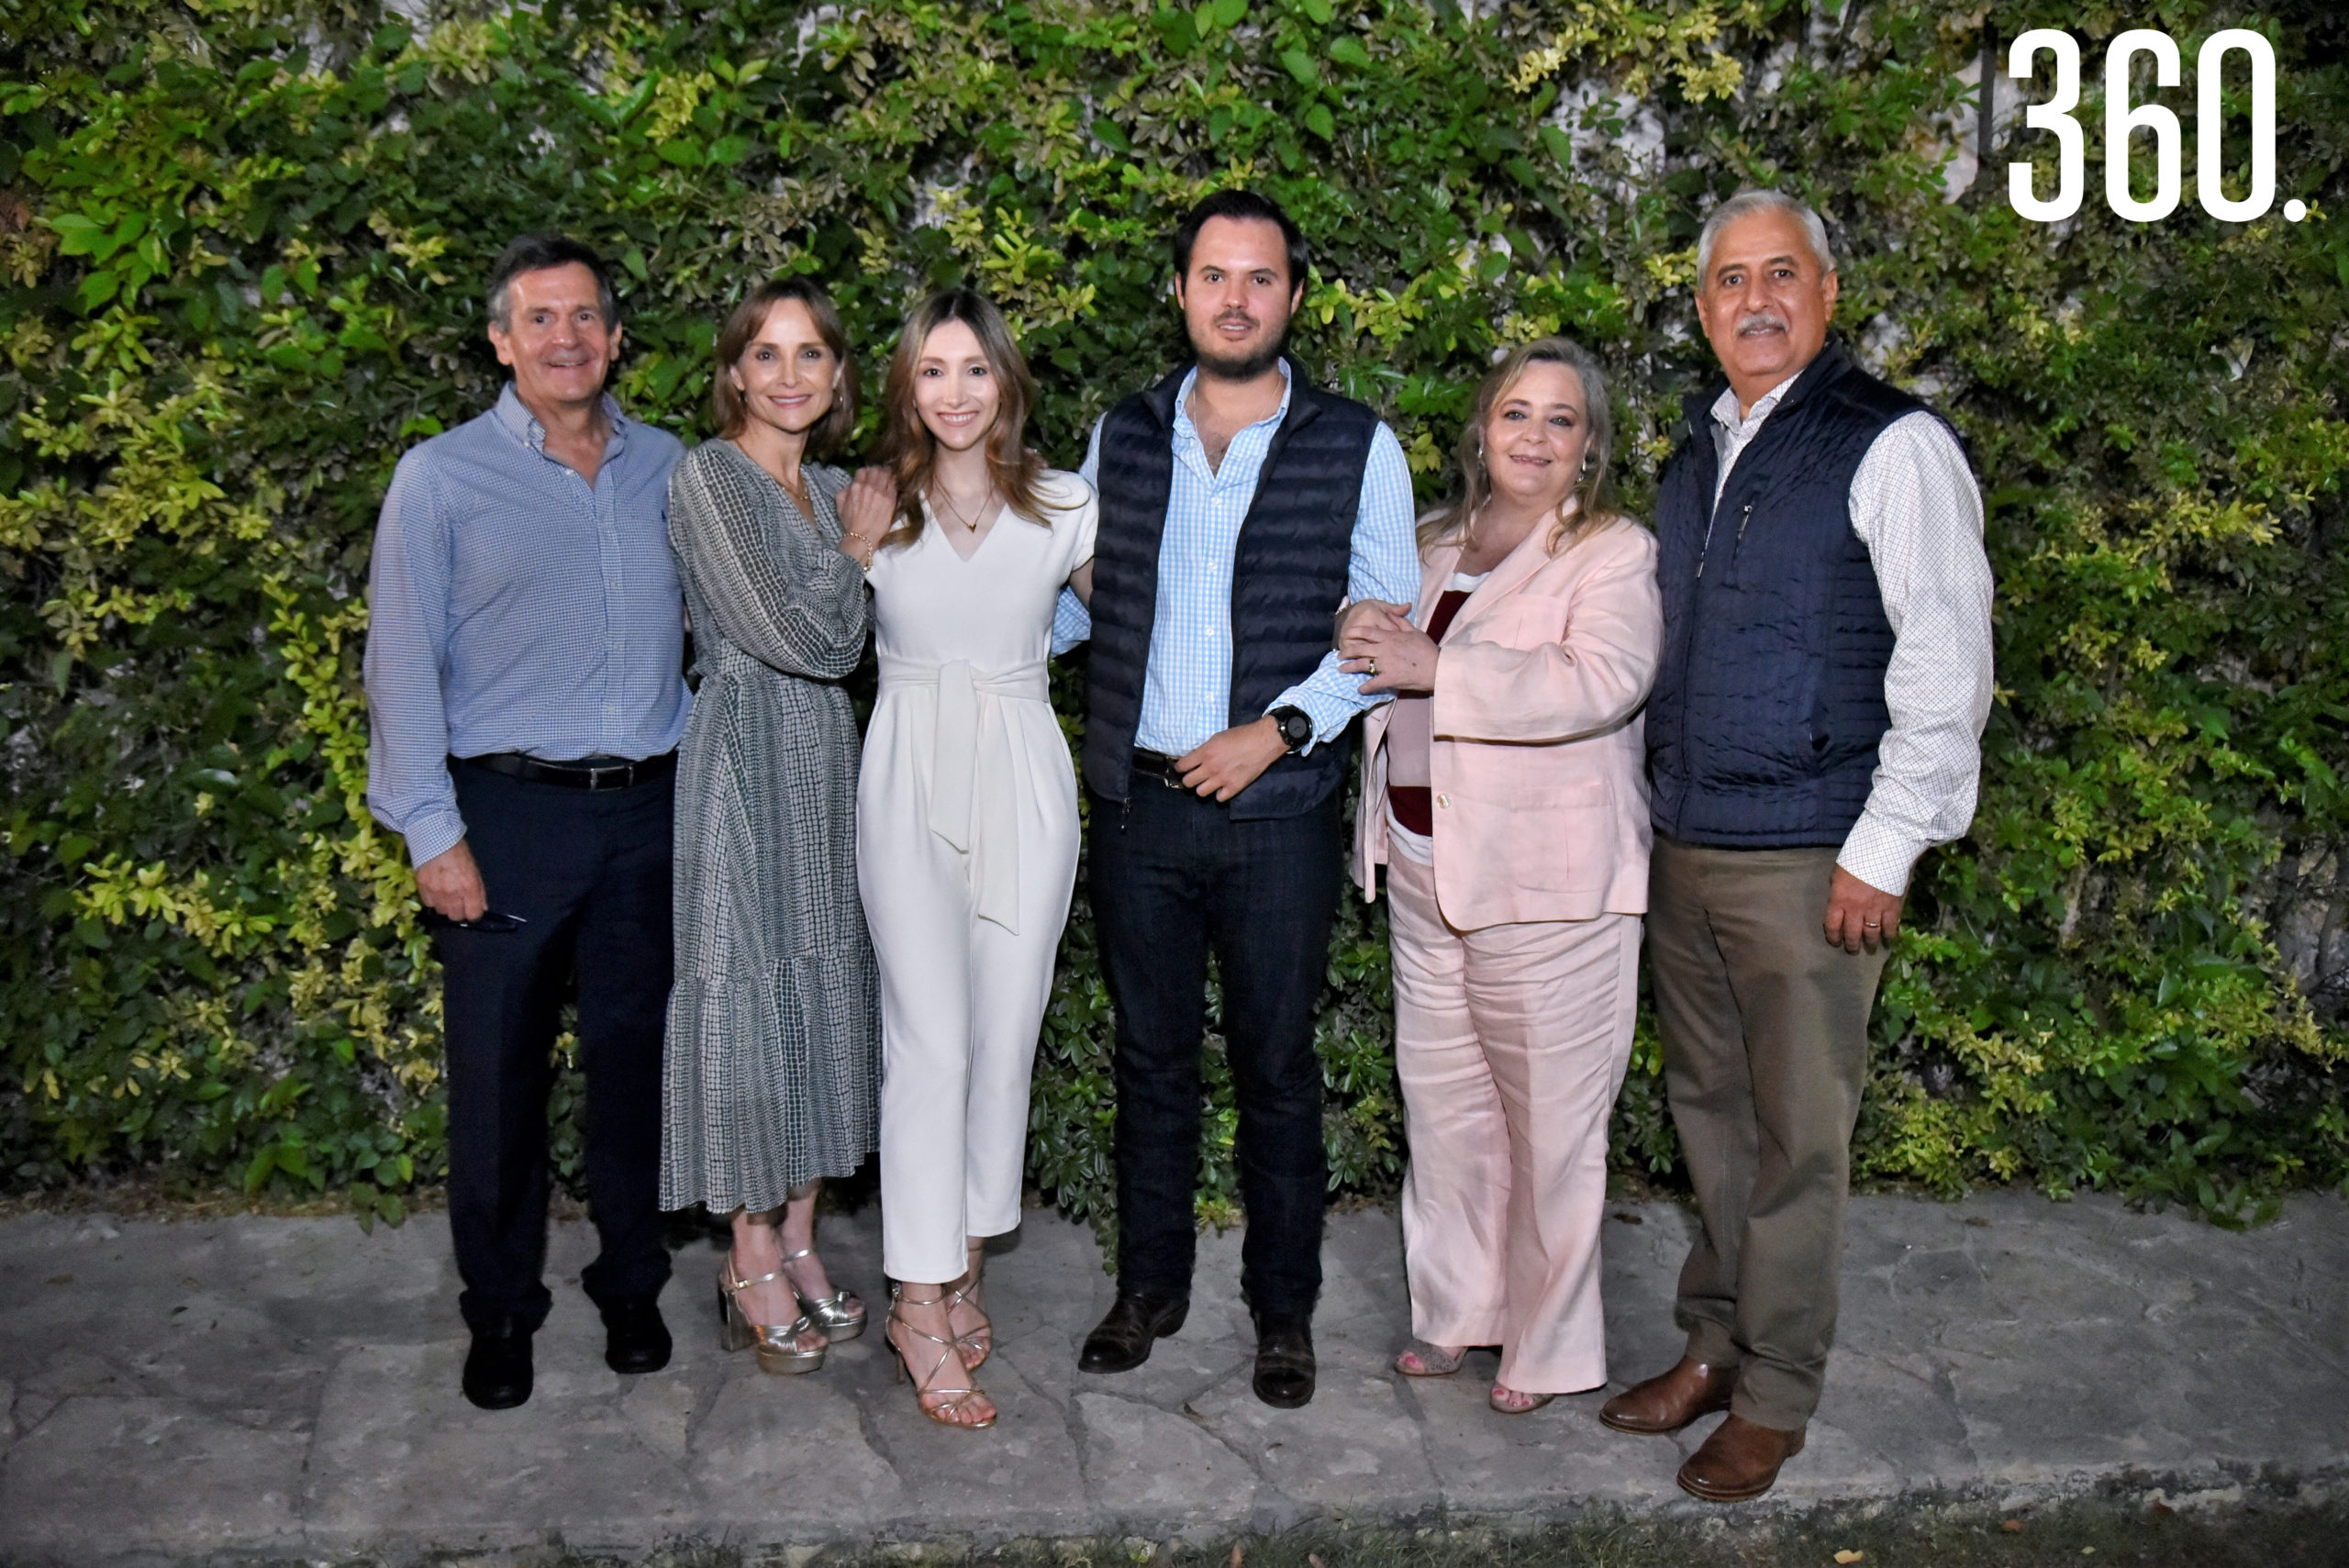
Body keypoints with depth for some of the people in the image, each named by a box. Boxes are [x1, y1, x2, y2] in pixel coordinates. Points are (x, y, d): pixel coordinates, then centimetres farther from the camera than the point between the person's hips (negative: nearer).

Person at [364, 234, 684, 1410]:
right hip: (509, 811, -2)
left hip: (647, 807, 3)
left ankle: (630, 1285, 28)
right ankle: (500, 1309, 23)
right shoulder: (442, 477, -1)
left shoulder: (667, 467, 8)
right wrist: (432, 830, -9)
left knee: (634, 1054, 11)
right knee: (497, 1070, 4)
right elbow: (405, 664, -3)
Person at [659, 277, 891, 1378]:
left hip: (828, 762, 7)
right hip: (743, 761, -7)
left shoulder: (834, 490, 13)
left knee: (822, 992, 11)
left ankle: (797, 1239, 24)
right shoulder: (709, 476, -9)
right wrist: (858, 548, -5)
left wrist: (868, 541, 4)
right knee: (746, 992, 0)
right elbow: (792, 636, -16)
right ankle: (753, 1267, 13)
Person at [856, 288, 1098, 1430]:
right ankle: (922, 1304, 1)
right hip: (909, 779, -1)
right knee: (931, 1042, -7)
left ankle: (963, 1265, 23)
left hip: (1024, 781, 2)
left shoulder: (1062, 508, 5)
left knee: (1006, 1036, 6)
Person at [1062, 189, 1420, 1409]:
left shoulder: (1356, 446, -1)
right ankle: (1151, 1285, 30)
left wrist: (1279, 727, -12)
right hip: (1138, 803, 3)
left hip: (1278, 810, -2)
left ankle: (1283, 1307, 24)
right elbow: (1073, 597, 17)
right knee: (1151, 1054, 13)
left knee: (1276, 1066, 8)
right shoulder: (1122, 436, 8)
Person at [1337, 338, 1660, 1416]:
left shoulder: (1614, 555, -5)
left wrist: (1436, 669, -24)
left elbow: (1601, 683, -22)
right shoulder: (1434, 546, 15)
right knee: (1442, 1102, 14)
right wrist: (1364, 635, 4)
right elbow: (1378, 656, 27)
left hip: (1546, 884, -6)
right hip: (1425, 872, 6)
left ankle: (1545, 1345, 20)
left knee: (1550, 1117, 3)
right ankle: (1456, 1310, 32)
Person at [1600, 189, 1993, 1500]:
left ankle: (1775, 1397, 18)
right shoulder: (1698, 454, 14)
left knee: (1798, 1137, 3)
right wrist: (1655, 808, 16)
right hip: (1685, 850, 7)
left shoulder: (1895, 446, -9)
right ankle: (1715, 1346, 31)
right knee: (1708, 1110, 16)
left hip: (1810, 862, -7)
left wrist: (1882, 851, -15)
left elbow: (1948, 664, -12)